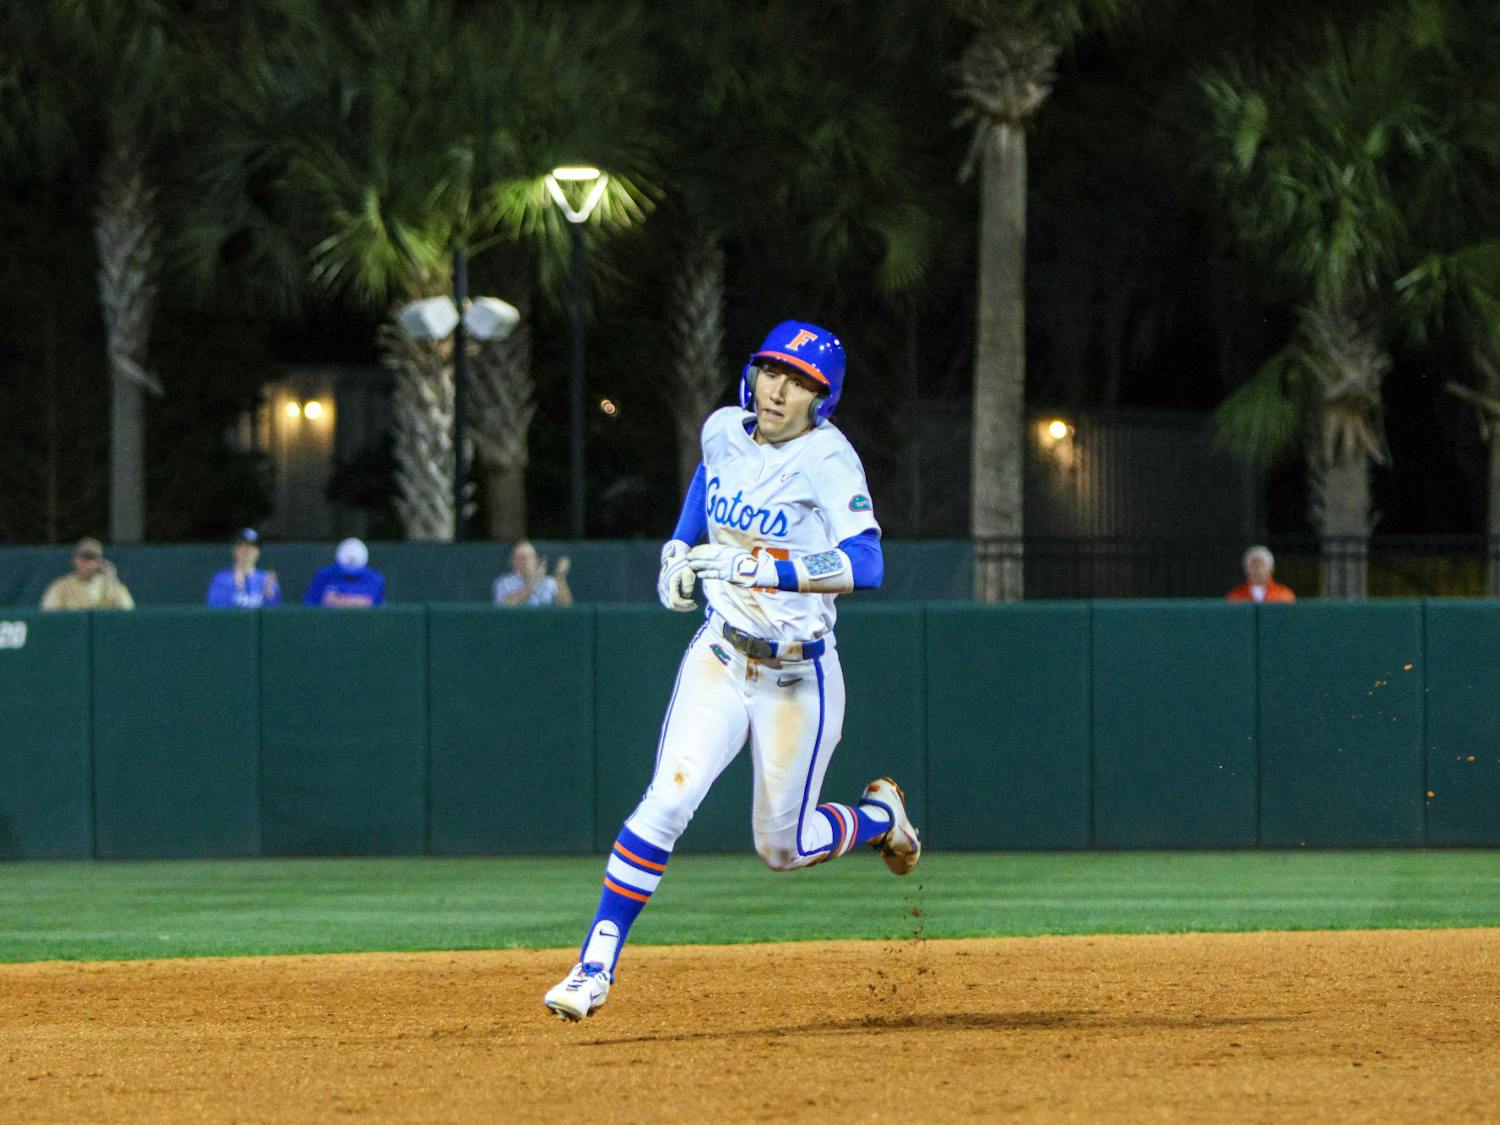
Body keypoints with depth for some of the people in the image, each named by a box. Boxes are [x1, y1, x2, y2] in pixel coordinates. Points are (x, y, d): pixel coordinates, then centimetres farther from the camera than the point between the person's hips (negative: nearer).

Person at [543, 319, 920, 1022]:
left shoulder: (827, 460, -19)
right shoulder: (723, 432, -2)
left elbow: (866, 565, -33)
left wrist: (759, 568, -40)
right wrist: (679, 550, 11)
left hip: (797, 679, -3)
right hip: (718, 662, 3)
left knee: (782, 849, 9)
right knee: (665, 804, -17)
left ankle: (880, 816, 40)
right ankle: (596, 965, -13)